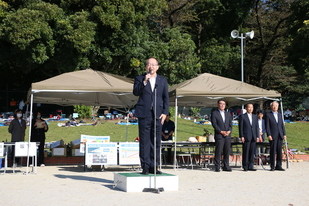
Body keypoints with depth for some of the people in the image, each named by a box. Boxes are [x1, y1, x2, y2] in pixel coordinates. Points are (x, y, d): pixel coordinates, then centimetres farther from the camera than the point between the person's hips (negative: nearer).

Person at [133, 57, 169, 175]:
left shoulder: (163, 80, 14)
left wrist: (165, 112, 1)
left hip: (158, 114, 2)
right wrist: (144, 82, -16)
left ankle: (154, 166, 10)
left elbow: (166, 98, 12)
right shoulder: (139, 79, 9)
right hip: (144, 114, -2)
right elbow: (135, 92, -7)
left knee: (156, 142, 3)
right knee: (144, 141, -3)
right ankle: (145, 166, 2)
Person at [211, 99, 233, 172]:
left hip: (227, 136, 5)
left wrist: (229, 131, -7)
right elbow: (214, 124, -6)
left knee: (227, 152, 3)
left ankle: (226, 167, 8)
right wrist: (221, 131, -15)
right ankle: (217, 167, -2)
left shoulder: (228, 114, 19)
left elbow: (230, 124, 13)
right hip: (219, 135, -5)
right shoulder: (214, 113, 3)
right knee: (218, 152, -6)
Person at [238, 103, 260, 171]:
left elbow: (257, 127, 15)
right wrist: (241, 136, -9)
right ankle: (245, 167, 3)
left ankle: (250, 166, 10)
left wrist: (257, 136, 6)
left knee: (252, 152, 4)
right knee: (246, 152, -3)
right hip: (246, 137, -4)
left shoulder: (255, 117, 17)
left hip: (253, 138, 5)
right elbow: (240, 127, -2)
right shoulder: (242, 116, 2)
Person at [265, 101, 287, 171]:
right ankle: (272, 166, 1)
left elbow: (282, 125, 17)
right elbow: (267, 126, -5)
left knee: (279, 151, 4)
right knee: (273, 151, -4)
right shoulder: (268, 115, 1)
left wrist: (284, 134, 8)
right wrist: (269, 135, -13)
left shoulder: (280, 115, 18)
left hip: (280, 136, 5)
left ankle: (278, 166, 10)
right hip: (272, 136, -5)